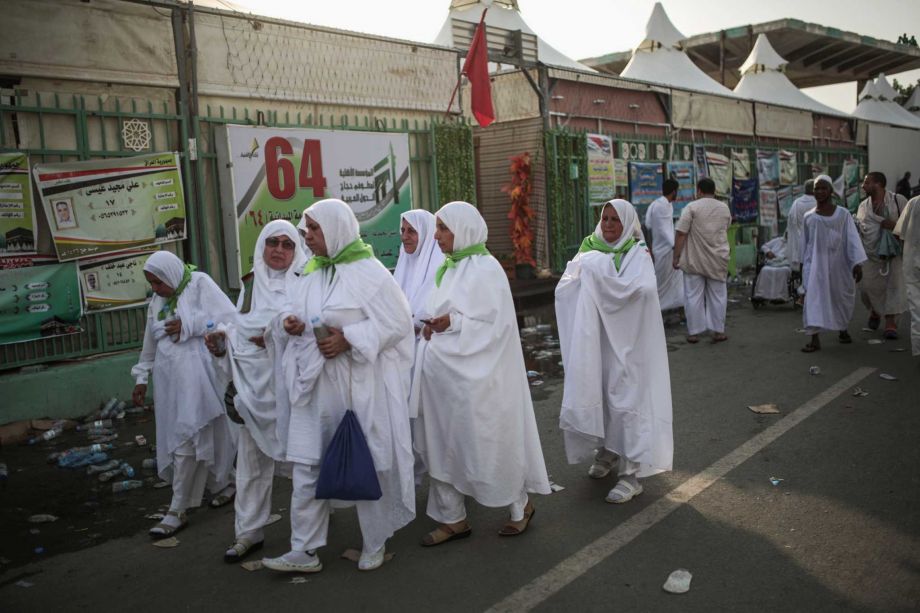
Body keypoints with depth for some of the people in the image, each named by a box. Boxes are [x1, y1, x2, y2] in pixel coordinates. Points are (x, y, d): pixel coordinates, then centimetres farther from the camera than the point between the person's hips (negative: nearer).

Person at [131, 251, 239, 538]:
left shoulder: (199, 283, -4)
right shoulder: (157, 302, 16)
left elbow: (229, 318, -14)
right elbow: (150, 343, 24)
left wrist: (188, 325, -13)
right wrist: (142, 378, 22)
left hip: (195, 374, -7)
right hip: (169, 377, 7)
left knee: (186, 439, -8)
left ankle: (177, 511, -2)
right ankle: (224, 484, 27)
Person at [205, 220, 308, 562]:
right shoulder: (250, 283, 14)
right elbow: (241, 330, 14)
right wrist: (221, 340, -5)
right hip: (256, 382, 4)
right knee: (252, 456, 6)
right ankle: (249, 531, 16)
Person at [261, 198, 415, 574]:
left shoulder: (367, 271, -9)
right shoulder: (311, 274, 11)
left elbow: (399, 321, -12)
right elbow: (303, 319, 19)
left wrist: (349, 339, -19)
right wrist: (290, 324, -5)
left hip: (361, 386, -6)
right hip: (317, 385, 6)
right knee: (307, 465, 5)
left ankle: (375, 543, 26)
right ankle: (304, 550, 15)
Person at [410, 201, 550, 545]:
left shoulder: (485, 269, -14)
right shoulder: (449, 268, 11)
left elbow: (495, 323, -17)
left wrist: (452, 322, -22)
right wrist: (432, 326, -3)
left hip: (474, 375, -8)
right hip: (445, 373, 8)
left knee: (486, 443, 5)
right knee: (443, 444, 10)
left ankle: (520, 505, 28)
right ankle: (452, 518, 24)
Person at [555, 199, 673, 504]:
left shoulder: (637, 253, -5)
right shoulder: (589, 250, 7)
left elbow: (643, 288, -26)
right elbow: (564, 289, -1)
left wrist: (598, 270, -21)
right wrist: (580, 271, -20)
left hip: (625, 341, -4)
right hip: (594, 338, 4)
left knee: (625, 398, -4)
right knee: (596, 393, 11)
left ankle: (631, 472, 4)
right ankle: (606, 451, 33)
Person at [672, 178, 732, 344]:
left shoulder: (691, 207, -7)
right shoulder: (725, 208, 8)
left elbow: (681, 234, -12)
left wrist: (676, 257, -7)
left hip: (695, 260, -3)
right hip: (718, 260, 3)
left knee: (693, 296, 3)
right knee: (717, 295, 10)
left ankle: (694, 333, 6)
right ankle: (718, 331, 14)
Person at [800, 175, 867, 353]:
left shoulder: (843, 214, -1)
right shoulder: (809, 217, 5)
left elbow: (852, 239, -6)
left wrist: (857, 263, -14)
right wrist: (804, 265, 13)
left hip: (838, 263, 0)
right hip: (816, 264, 0)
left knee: (841, 297, 12)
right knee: (814, 297, -12)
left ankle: (842, 328, 38)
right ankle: (814, 339, -16)